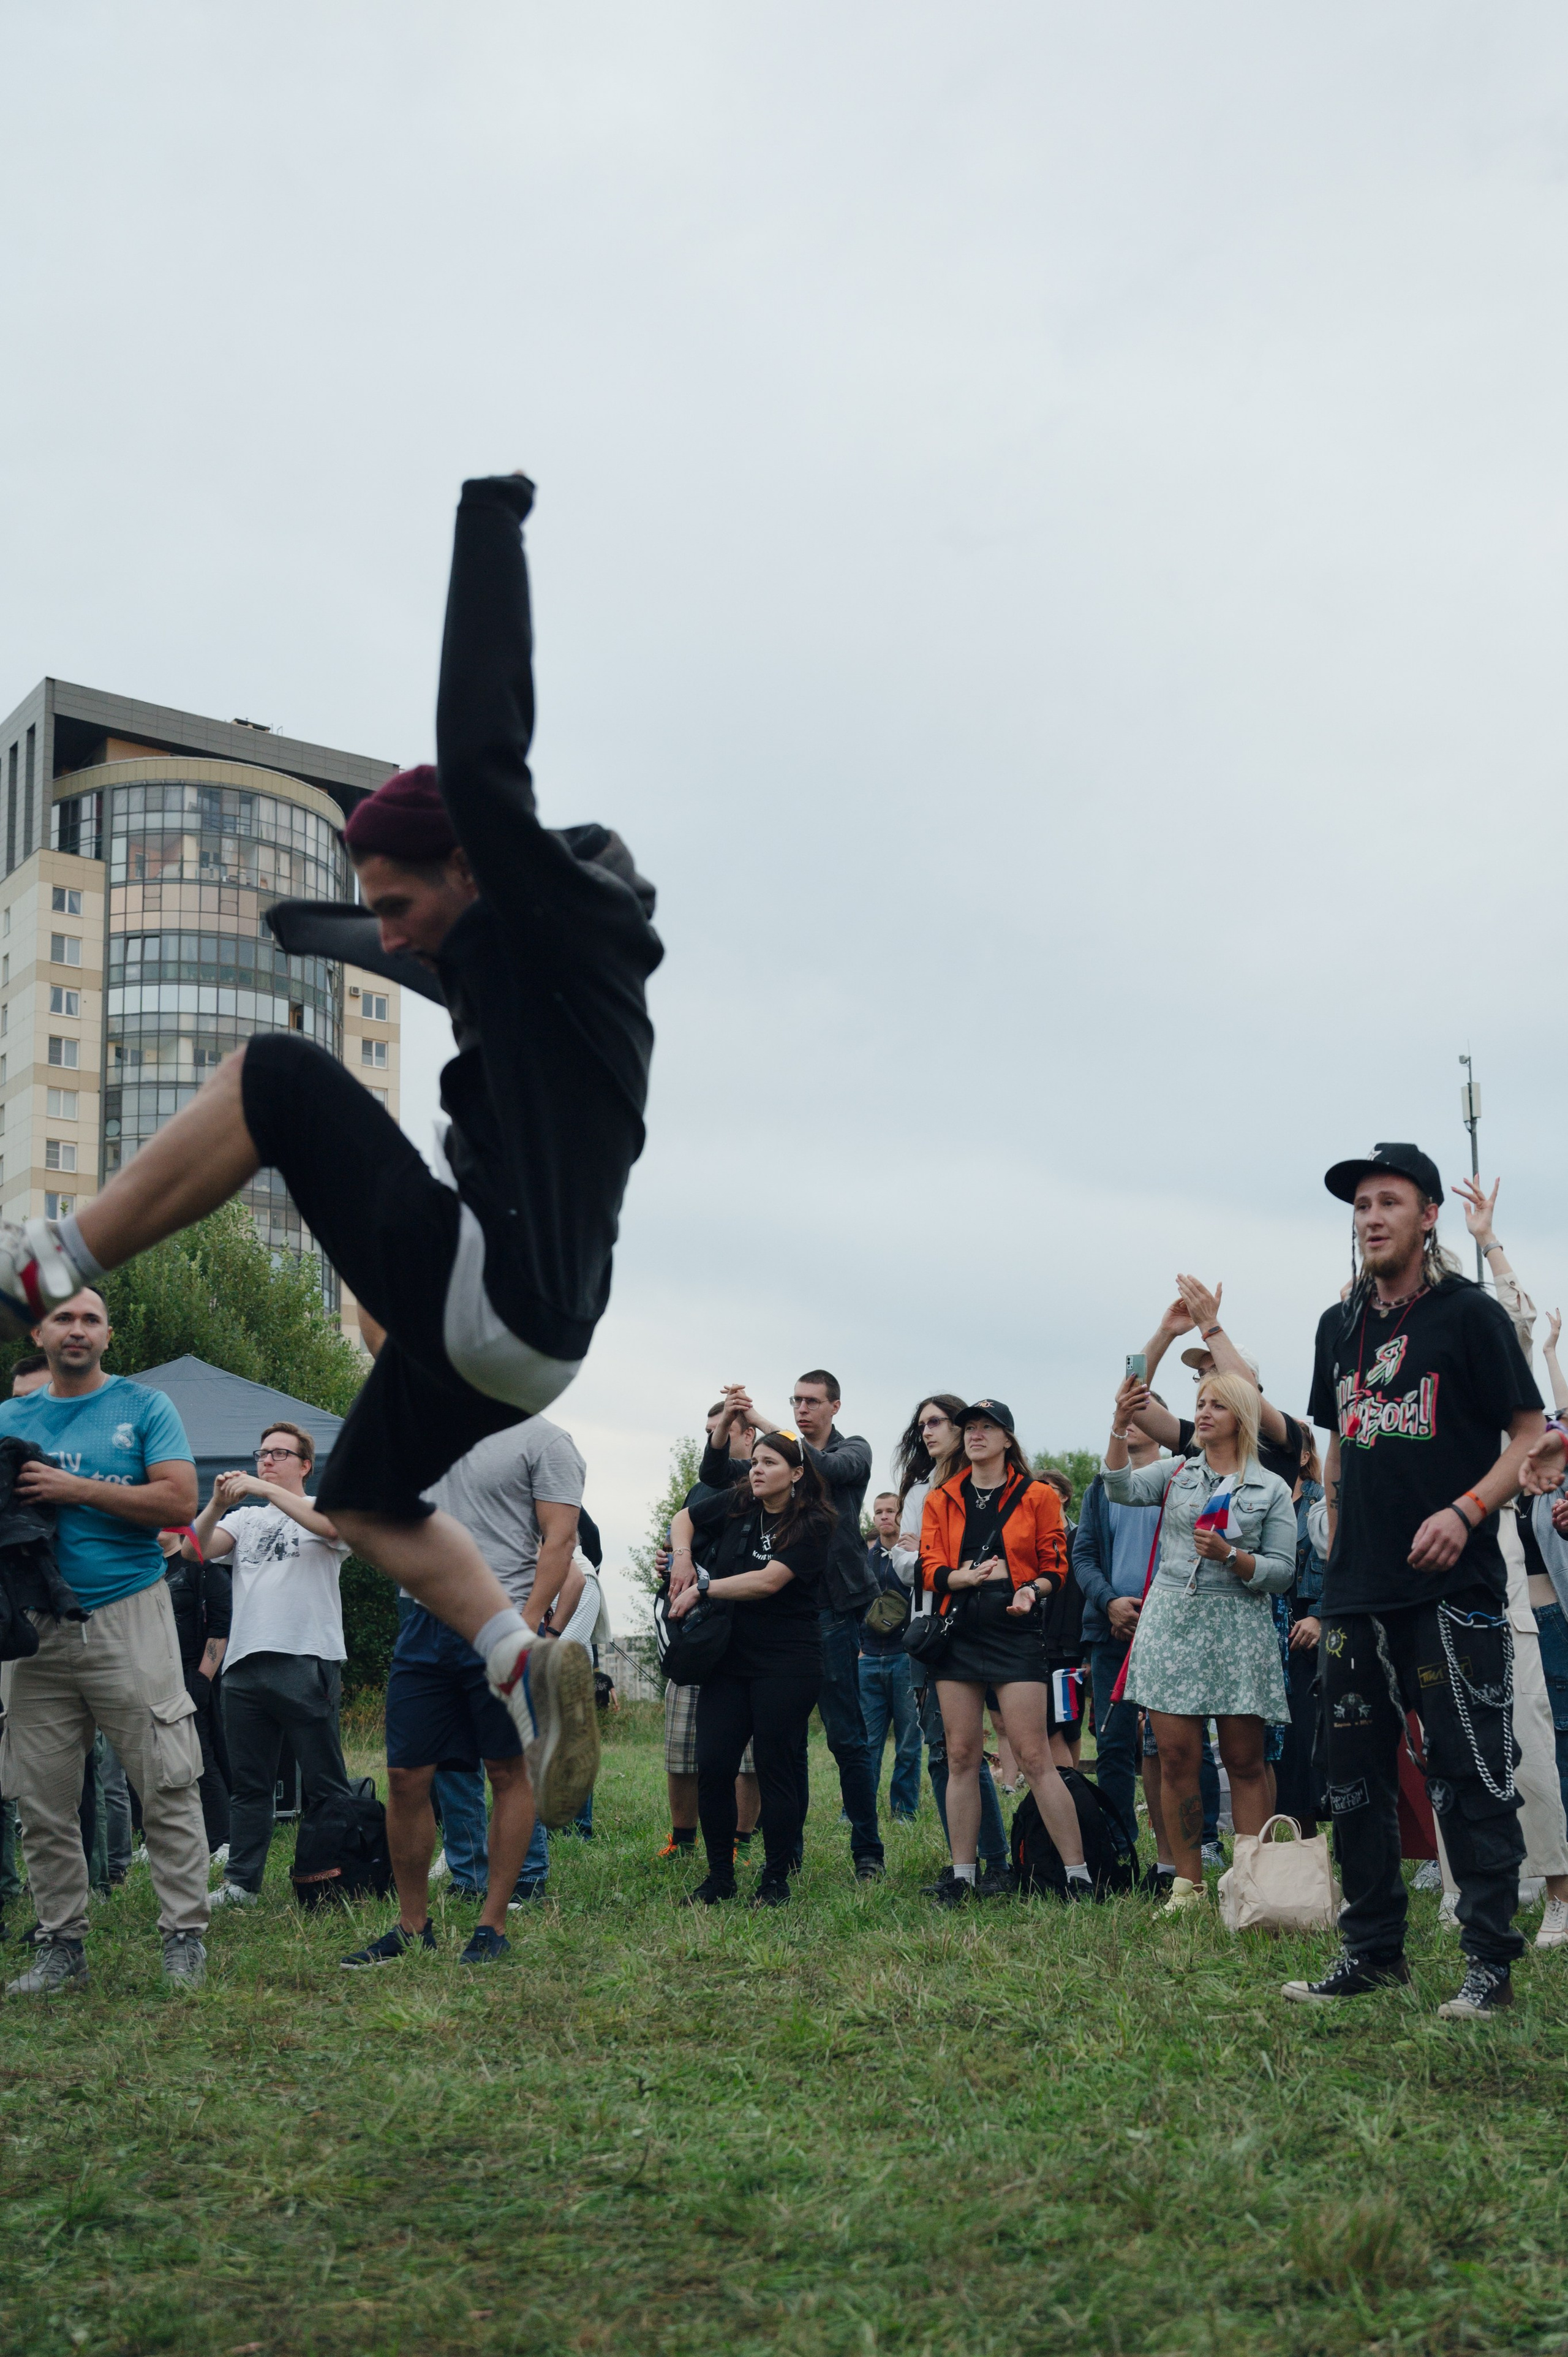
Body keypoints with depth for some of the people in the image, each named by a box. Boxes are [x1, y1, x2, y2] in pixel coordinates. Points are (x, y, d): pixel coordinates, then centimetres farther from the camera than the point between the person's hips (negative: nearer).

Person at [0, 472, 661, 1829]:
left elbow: (482, 757, -20)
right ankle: (534, 1669, 10)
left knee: (275, 1078, -8)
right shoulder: (502, 955, 20)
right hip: (519, 1339, 11)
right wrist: (314, 928, 61)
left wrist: (490, 530, -16)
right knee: (364, 1503, 26)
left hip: (493, 1302, -11)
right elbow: (422, 956, 43)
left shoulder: (565, 927, -7)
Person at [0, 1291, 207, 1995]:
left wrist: (77, 1490, -13)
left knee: (167, 1786, -6)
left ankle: (184, 1937, 0)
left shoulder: (143, 1406, 4)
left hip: (127, 1614, -4)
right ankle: (61, 1944, 14)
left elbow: (180, 1500, -7)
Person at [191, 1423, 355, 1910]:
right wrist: (218, 1504, -13)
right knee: (248, 1784, 9)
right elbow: (196, 1551, 5)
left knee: (325, 1786, -2)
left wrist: (265, 1489, -19)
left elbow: (331, 1526, -18)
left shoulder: (321, 1508, 7)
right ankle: (241, 1883, 14)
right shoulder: (244, 1519, 19)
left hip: (307, 1664, -5)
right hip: (244, 1665, 5)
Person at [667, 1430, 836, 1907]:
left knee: (775, 1770, -1)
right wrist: (683, 1559, 4)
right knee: (712, 1766, -1)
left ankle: (776, 1881, 10)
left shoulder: (813, 1526, -8)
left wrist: (701, 1590, -13)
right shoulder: (736, 1505, 7)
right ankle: (719, 1877, 11)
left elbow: (768, 1581, -18)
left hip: (786, 1666, -5)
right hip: (729, 1659, 5)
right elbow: (684, 1519, 24)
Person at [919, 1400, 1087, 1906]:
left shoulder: (1037, 1496, 4)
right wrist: (966, 1576, -16)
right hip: (958, 1634, 4)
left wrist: (1032, 1590, -16)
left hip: (1016, 1634, -4)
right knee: (961, 1757, 4)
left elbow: (1056, 1567, 5)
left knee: (1034, 1756, -9)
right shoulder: (941, 1499, 12)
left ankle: (1078, 1874, -4)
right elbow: (931, 1570, 4)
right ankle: (962, 1875, 10)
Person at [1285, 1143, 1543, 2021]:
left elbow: (1532, 1435, -5)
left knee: (1470, 1777, -4)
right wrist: (1338, 1550, 16)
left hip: (1453, 1587, -6)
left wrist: (1466, 1511, -18)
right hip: (1360, 1595, 6)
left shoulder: (1469, 1314, -3)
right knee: (1355, 1775, 10)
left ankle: (1491, 1962, 4)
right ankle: (1373, 1949, 22)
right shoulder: (1341, 1327, 14)